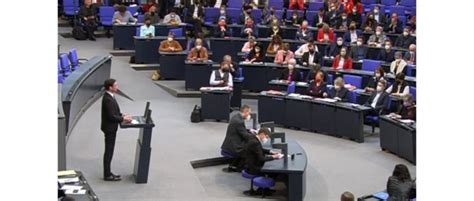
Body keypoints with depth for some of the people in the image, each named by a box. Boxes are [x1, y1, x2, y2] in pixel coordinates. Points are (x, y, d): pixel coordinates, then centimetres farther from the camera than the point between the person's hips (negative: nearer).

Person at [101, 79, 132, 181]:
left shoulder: (109, 96, 7)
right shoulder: (108, 99, -25)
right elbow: (111, 116, -24)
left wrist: (121, 115, 6)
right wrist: (123, 119, -14)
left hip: (110, 127, 10)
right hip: (109, 128, -10)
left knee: (109, 151, 17)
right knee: (109, 151, -1)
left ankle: (108, 172, 27)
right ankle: (107, 175, 8)